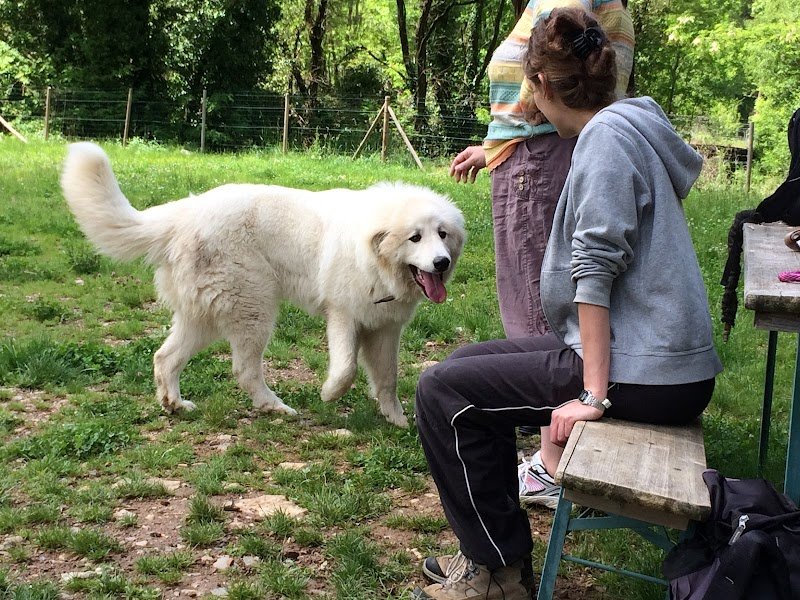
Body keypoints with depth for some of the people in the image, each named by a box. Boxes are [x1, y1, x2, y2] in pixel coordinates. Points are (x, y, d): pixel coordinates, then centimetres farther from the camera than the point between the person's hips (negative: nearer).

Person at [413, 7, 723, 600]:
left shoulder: (606, 134, -14)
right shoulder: (636, 122, 15)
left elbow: (596, 266, -21)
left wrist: (594, 396, -22)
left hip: (642, 374, -10)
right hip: (670, 362, 10)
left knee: (443, 391, -7)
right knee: (469, 364, 17)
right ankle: (493, 547, 23)